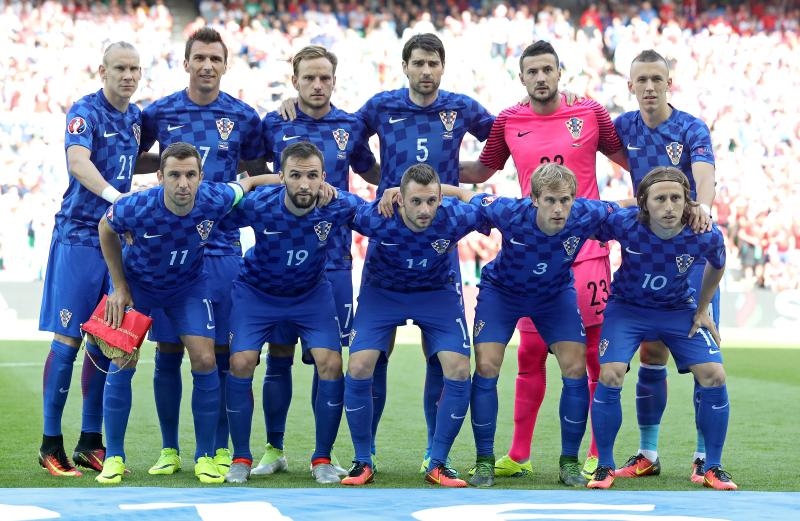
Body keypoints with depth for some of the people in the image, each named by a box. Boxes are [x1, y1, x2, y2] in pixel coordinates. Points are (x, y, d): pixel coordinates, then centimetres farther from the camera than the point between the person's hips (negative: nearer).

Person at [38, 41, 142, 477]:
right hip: (78, 236, -7)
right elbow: (77, 161, -28)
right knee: (68, 338, -6)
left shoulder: (135, 117, 13)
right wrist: (114, 194, -42)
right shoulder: (85, 111, -9)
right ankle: (51, 444, 0)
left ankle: (90, 442, 16)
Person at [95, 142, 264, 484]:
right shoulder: (136, 208, -33)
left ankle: (205, 456, 5)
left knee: (205, 360, -9)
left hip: (188, 285, 1)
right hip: (137, 282, -1)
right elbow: (106, 229, -10)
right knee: (123, 362, -9)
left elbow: (246, 184, -6)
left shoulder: (215, 200, -30)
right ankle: (114, 458, 4)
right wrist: (119, 286, -8)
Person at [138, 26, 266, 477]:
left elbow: (259, 175, 15)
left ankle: (220, 450, 11)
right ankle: (169, 449, 13)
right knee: (169, 351, 3)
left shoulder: (243, 117, 3)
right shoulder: (160, 113, 3)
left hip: (222, 247, 0)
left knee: (221, 351, 1)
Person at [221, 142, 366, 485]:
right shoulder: (257, 205, -29)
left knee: (331, 363, -14)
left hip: (312, 293, 1)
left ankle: (322, 459, 3)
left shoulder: (339, 206, -25)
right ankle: (241, 459, 2)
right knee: (241, 363, -15)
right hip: (256, 292, -1)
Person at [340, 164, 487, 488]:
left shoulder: (455, 218, -30)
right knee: (358, 369, -15)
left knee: (459, 371, -13)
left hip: (437, 292, 1)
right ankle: (363, 463, 2)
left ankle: (438, 464, 2)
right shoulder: (376, 218, -32)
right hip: (381, 291, -1)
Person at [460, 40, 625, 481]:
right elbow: (481, 171, 19)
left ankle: (598, 455, 7)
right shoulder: (508, 123, 5)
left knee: (596, 353, 0)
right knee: (530, 353, 4)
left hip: (586, 250, -2)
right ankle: (518, 456, 12)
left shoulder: (591, 113, 0)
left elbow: (628, 158, 10)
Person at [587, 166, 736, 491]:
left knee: (714, 376, -11)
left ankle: (712, 468, 6)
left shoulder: (706, 236, -24)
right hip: (627, 307, -1)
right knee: (609, 375, -19)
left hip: (680, 310, 1)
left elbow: (717, 266, 0)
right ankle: (605, 467, -1)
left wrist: (702, 310, 5)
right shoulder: (623, 223, -29)